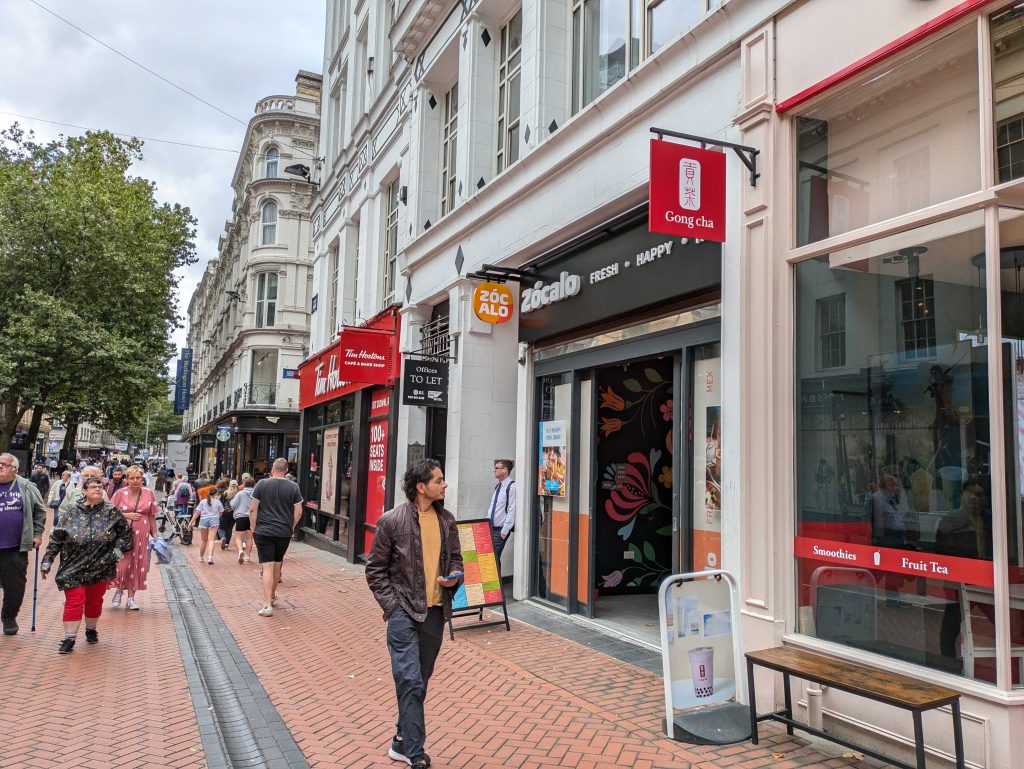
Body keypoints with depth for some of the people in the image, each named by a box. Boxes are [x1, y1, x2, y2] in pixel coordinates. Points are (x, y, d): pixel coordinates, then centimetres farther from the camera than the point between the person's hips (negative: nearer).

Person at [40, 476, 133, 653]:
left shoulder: (112, 512, -3)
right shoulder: (72, 514, -4)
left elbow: (125, 532, 8)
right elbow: (56, 539, 0)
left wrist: (119, 549, -2)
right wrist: (47, 560, -1)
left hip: (101, 569, 1)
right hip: (74, 568, -1)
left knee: (95, 601, 13)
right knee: (74, 602, -4)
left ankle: (91, 630, 34)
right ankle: (69, 638, 5)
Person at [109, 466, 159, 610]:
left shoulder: (149, 493, 4)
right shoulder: (120, 493, -1)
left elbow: (152, 517, 9)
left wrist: (155, 534, 7)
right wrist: (126, 515, -12)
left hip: (141, 535, 2)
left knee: (137, 565, 4)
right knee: (122, 564, -7)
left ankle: (131, 597, 14)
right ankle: (119, 589, 22)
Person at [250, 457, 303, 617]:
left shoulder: (262, 484, -5)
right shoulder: (293, 487, 0)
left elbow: (253, 509, -5)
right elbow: (298, 512, 1)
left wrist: (254, 528, 5)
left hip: (263, 532, -2)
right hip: (284, 532, 2)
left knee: (268, 567, -3)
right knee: (277, 564, 19)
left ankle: (267, 605, -11)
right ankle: (272, 596, 36)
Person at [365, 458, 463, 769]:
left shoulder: (446, 520, 5)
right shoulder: (392, 520, -9)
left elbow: (455, 556, 18)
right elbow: (375, 569, -3)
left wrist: (454, 576, -4)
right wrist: (393, 605, -10)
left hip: (435, 611, 5)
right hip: (404, 612, -5)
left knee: (419, 680, 14)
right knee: (410, 680, -8)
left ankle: (403, 740, 30)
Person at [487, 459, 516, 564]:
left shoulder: (512, 487, -13)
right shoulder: (497, 486, 12)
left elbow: (512, 510, -16)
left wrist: (505, 531, -16)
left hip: (500, 530, -7)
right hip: (491, 528, 7)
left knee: (494, 557, -9)